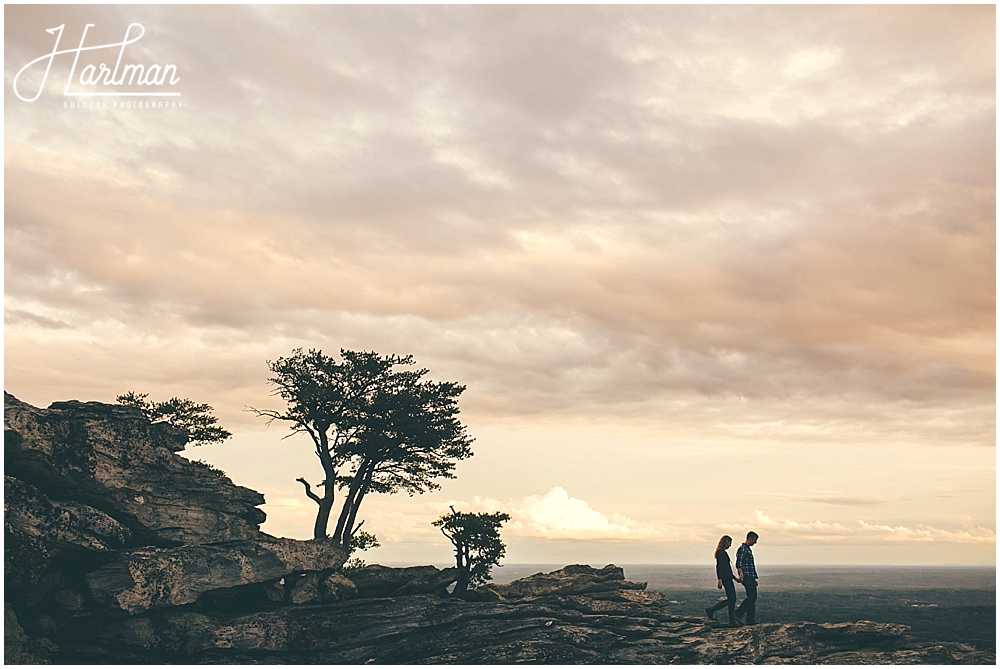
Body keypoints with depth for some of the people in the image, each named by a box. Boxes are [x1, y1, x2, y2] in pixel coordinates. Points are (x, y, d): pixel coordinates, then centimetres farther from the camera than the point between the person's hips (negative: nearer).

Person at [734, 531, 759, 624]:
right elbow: (739, 563, -24)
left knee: (752, 598, 7)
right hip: (747, 577, -10)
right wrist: (741, 573, -41)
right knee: (752, 597, -12)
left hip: (750, 578, 10)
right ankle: (738, 614, -9)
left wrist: (754, 579, 31)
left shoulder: (748, 549, 21)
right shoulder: (742, 549, -11)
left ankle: (751, 620, 9)